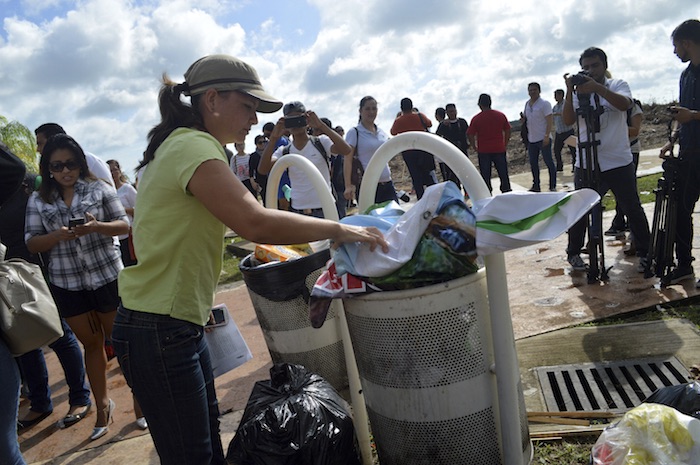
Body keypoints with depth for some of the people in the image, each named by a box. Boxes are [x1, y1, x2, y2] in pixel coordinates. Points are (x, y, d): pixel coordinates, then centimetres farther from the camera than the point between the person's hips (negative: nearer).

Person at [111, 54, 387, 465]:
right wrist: (338, 230, -23)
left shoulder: (183, 145, 14)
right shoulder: (193, 146, -18)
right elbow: (255, 222, -33)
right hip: (158, 333, -10)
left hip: (181, 324, 10)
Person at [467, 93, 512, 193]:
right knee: (503, 174, 10)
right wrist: (504, 145, 12)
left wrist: (476, 148, 4)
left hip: (483, 151, -2)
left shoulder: (476, 118, -6)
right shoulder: (500, 115, 3)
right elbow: (508, 131, 6)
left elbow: (470, 135, -7)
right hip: (499, 149, 2)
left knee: (485, 176, 5)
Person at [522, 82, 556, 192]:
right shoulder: (527, 104, 12)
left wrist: (546, 136, -23)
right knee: (533, 163, 11)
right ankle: (536, 186, 21)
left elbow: (549, 121, -13)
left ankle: (553, 186, 3)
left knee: (549, 162, -2)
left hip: (543, 139, -7)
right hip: (531, 139, 7)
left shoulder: (544, 103, -8)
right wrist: (523, 117, -1)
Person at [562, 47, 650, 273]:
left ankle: (645, 253, 21)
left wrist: (598, 88, -31)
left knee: (632, 209, 7)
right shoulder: (578, 91, 6)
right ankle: (573, 252, 22)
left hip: (619, 162, -1)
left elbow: (625, 104, -19)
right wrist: (570, 91, -20)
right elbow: (568, 120, -9)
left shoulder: (618, 85, 3)